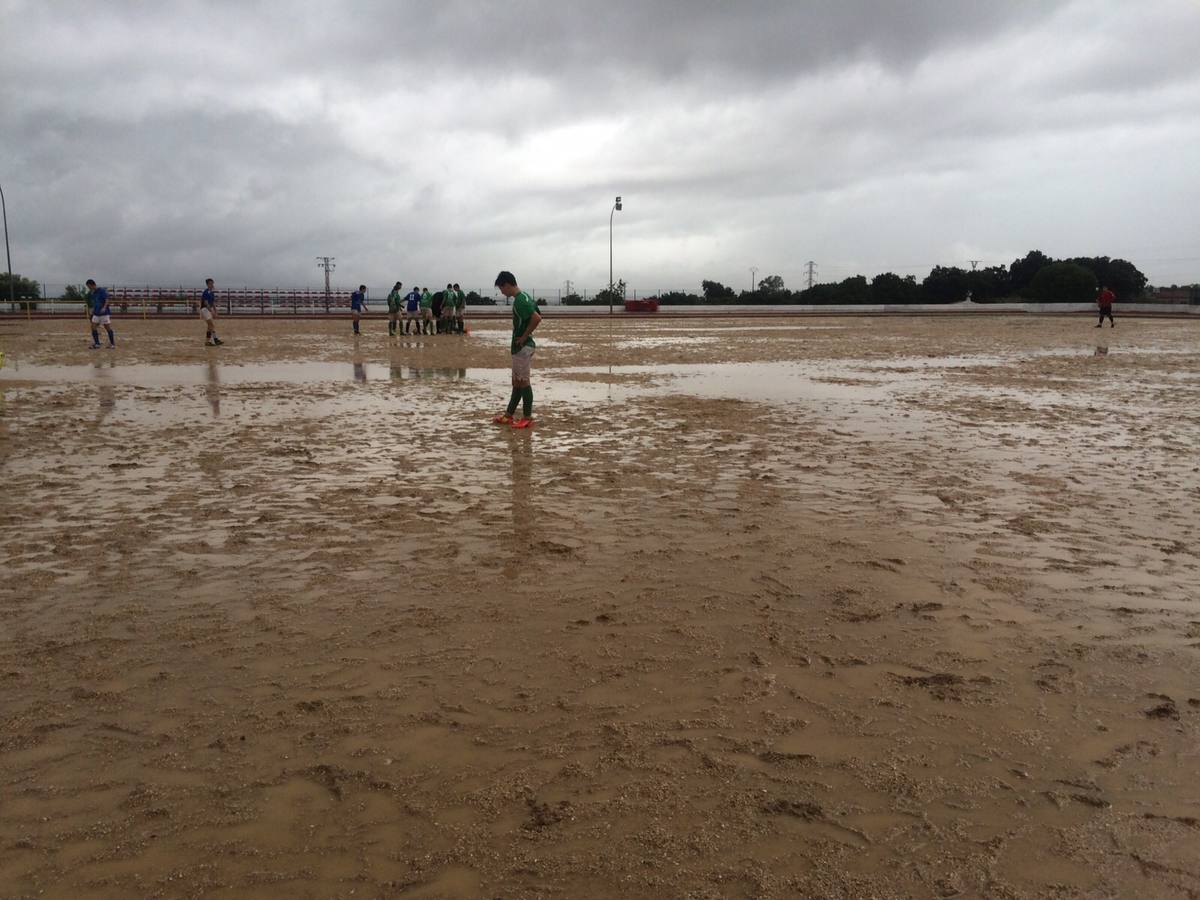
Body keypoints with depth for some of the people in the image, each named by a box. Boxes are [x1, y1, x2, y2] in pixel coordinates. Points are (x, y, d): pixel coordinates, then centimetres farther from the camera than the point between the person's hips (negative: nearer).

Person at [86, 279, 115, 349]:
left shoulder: (102, 291, -10)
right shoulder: (90, 293, 10)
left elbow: (107, 300, -17)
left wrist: (104, 308, -30)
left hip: (104, 313, -6)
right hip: (96, 313, 6)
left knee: (108, 327, -3)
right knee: (93, 327, -3)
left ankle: (113, 344, 5)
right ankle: (97, 344, 4)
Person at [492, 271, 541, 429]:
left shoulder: (519, 301, -19)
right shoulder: (525, 297, 11)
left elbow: (537, 318, -29)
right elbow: (537, 317, 18)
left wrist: (524, 336, -18)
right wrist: (526, 334, 11)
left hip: (522, 347, -10)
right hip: (523, 346, 10)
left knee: (523, 382, -2)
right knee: (517, 382, 14)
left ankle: (527, 418, 5)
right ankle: (508, 415, 22)